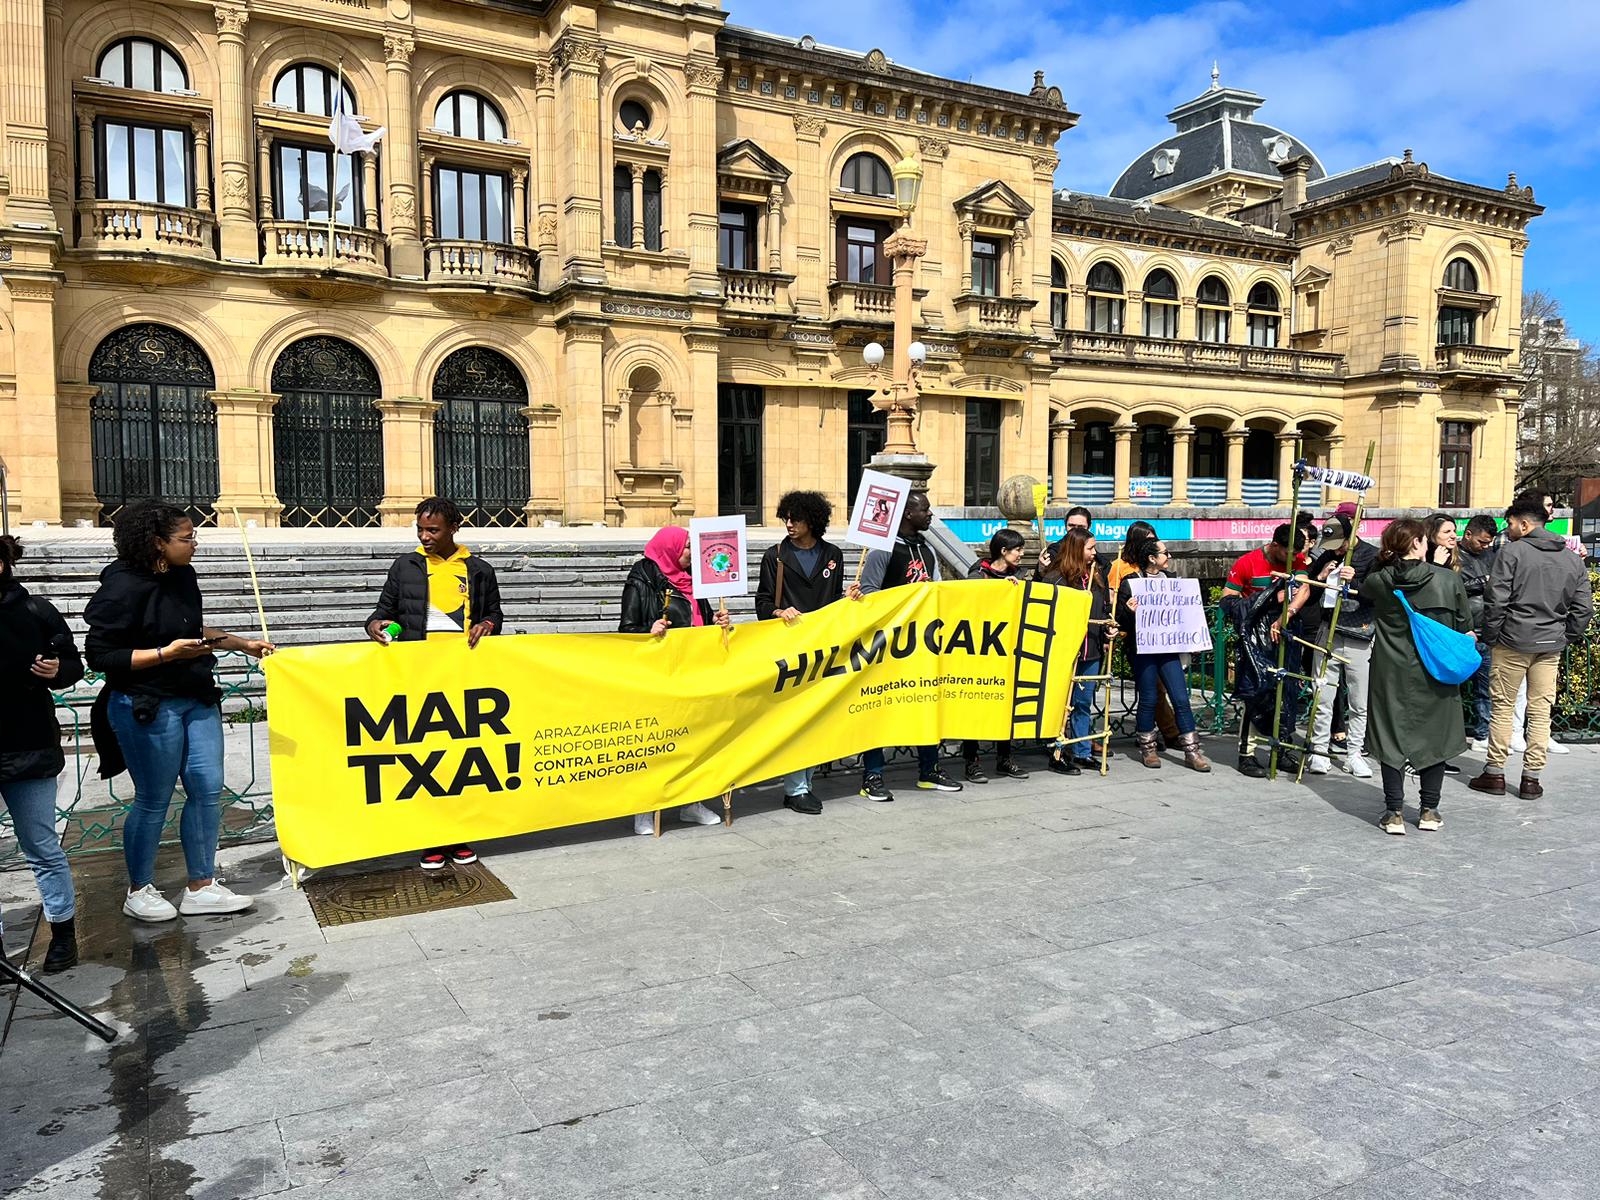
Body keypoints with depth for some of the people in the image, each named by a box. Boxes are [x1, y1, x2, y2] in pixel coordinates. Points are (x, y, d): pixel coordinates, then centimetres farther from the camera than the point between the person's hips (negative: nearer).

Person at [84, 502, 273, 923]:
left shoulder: (183, 576, 4)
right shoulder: (123, 587, -18)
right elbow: (99, 655, -17)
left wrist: (244, 643, 15)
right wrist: (165, 654, -23)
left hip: (197, 701, 8)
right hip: (148, 709, -7)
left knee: (208, 790, 7)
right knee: (153, 801, 5)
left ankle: (201, 888, 19)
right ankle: (139, 891, 26)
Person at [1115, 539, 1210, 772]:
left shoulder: (1170, 580, 12)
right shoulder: (1130, 583, -4)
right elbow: (1120, 622, -4)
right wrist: (1128, 611, -24)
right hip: (1143, 650, -4)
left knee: (1181, 698, 0)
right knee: (1148, 699, 3)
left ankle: (1191, 751, 5)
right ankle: (1147, 748, 19)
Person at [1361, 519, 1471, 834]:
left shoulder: (1377, 581, -7)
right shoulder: (1449, 580, -9)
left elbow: (1362, 593, 19)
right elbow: (1465, 626, 1)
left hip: (1391, 674, 0)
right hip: (1435, 674, 0)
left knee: (1392, 738, 7)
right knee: (1434, 737, 13)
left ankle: (1394, 813, 8)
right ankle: (1429, 811, 21)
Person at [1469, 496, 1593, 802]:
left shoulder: (1512, 551, -8)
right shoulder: (1573, 559, 9)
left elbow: (1496, 599, -11)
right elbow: (1583, 608, 8)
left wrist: (1491, 637, -2)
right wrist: (1566, 638, 15)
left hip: (1513, 642, -4)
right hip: (1551, 645, 4)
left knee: (1502, 706, 4)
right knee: (1541, 711, 7)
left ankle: (1495, 773, 9)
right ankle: (1531, 778, 11)